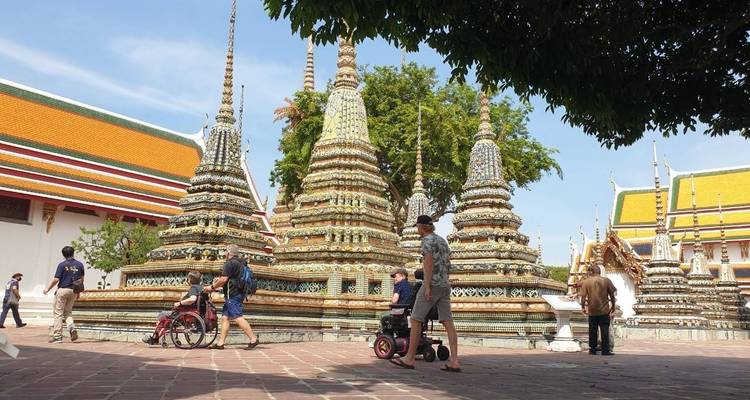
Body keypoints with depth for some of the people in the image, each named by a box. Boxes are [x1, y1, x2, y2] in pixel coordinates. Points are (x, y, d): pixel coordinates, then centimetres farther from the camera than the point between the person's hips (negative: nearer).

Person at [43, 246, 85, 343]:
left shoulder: (62, 265, -8)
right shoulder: (80, 265, 5)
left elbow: (56, 279, -11)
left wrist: (48, 289, 3)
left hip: (62, 290, -5)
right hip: (73, 291, 5)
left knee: (58, 313, 2)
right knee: (68, 312, 17)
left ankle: (57, 336, 1)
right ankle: (72, 329, -6)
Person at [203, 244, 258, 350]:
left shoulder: (230, 263, -12)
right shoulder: (241, 263, 19)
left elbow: (224, 279, -18)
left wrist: (212, 287, -5)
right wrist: (218, 281, 27)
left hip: (232, 295, -10)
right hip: (239, 293, 10)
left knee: (238, 318, -13)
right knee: (225, 317, 10)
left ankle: (253, 339, -16)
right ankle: (220, 343, 10)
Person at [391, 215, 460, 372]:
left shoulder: (427, 240, -8)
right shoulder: (443, 241, 19)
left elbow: (429, 262, -19)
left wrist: (427, 286, -22)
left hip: (432, 285, -9)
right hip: (444, 286, 9)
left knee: (415, 320, -1)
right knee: (448, 323, 1)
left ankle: (409, 359, 4)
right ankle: (454, 362, -6)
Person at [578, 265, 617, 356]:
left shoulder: (586, 281, -3)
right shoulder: (606, 280, -2)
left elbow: (583, 296, -4)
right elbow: (612, 294, 2)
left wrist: (583, 307, 7)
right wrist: (613, 305, 14)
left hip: (592, 311, 1)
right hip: (604, 310, 0)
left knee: (592, 331, 9)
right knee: (605, 330, 3)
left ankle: (592, 350, 13)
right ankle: (605, 350, 2)